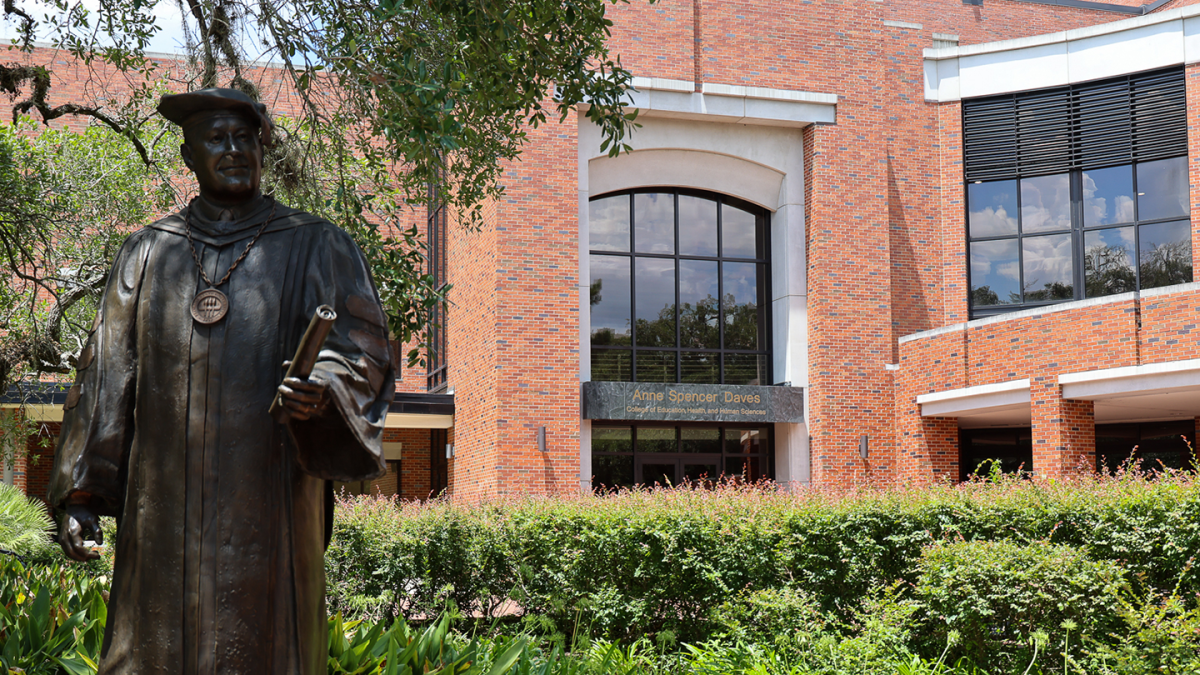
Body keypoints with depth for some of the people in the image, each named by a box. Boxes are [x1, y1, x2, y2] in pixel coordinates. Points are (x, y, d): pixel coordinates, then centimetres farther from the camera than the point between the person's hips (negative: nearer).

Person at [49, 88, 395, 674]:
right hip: (162, 513, 2)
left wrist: (323, 393, -23)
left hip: (267, 510, -2)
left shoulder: (317, 248, 8)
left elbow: (361, 353, 0)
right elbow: (105, 377, 12)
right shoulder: (146, 253, 14)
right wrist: (80, 493, 6)